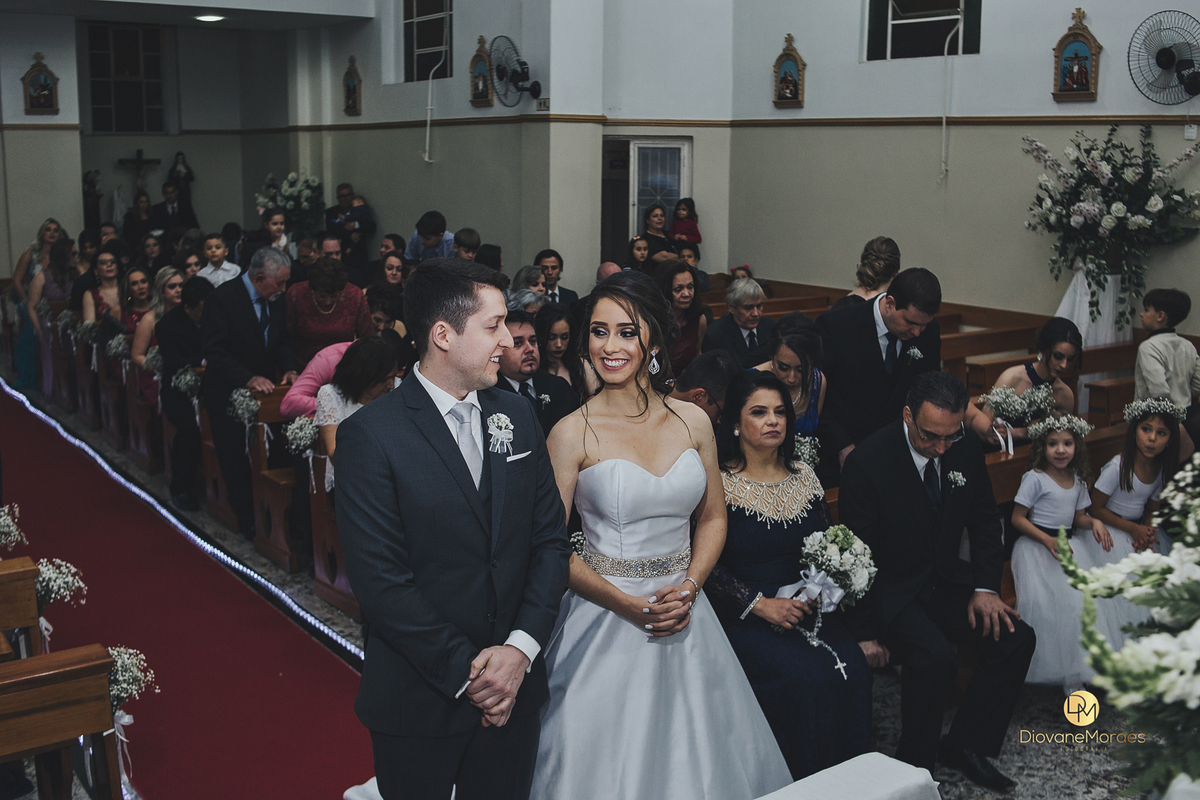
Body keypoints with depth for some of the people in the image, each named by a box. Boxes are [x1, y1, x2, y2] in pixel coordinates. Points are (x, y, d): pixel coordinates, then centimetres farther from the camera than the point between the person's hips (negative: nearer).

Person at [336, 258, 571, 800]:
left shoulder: (517, 416, 3)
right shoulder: (370, 435, -14)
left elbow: (551, 539, 3)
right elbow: (380, 581, -17)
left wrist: (521, 646, -9)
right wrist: (465, 673, -15)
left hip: (514, 691, 5)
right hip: (419, 703, -4)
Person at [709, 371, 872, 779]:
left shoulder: (804, 476, 11)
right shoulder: (719, 484, -6)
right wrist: (760, 604, -17)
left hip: (807, 607, 5)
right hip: (743, 618, -5)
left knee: (854, 668, -19)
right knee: (806, 676, -26)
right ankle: (804, 786, -5)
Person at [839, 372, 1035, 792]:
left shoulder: (967, 448, -5)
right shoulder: (868, 461, -21)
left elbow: (985, 519, 10)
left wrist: (985, 587, -3)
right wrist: (865, 632, -15)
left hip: (947, 581, 6)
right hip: (891, 589, -6)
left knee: (1016, 638, -12)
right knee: (935, 656, -30)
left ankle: (964, 744, 6)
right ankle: (915, 764, -5)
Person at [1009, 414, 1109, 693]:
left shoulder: (1077, 479, 12)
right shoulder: (1035, 478, -6)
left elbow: (1078, 516, 20)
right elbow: (1018, 518, -7)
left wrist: (1094, 522, -2)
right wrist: (1048, 540, -16)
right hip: (1036, 545, -5)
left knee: (1080, 596, -18)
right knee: (1042, 601, -26)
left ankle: (1074, 672, -12)